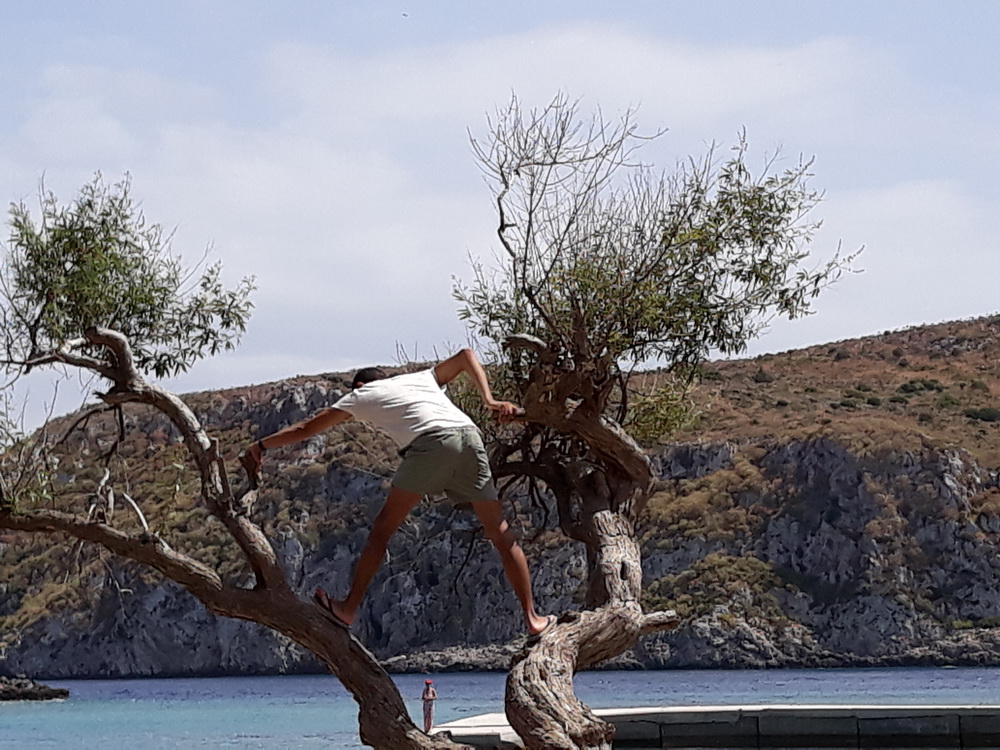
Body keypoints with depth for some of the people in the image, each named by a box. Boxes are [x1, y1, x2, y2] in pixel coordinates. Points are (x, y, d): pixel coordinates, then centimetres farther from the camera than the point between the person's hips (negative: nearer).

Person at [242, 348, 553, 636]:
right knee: (501, 534, 11)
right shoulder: (423, 378, 37)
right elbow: (466, 356, 29)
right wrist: (490, 401, 18)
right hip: (471, 438, 4)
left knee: (383, 527, 11)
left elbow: (305, 428, 33)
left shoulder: (361, 395, 27)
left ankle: (349, 607, 13)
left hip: (431, 442, -4)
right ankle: (533, 618, 10)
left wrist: (261, 446, 44)